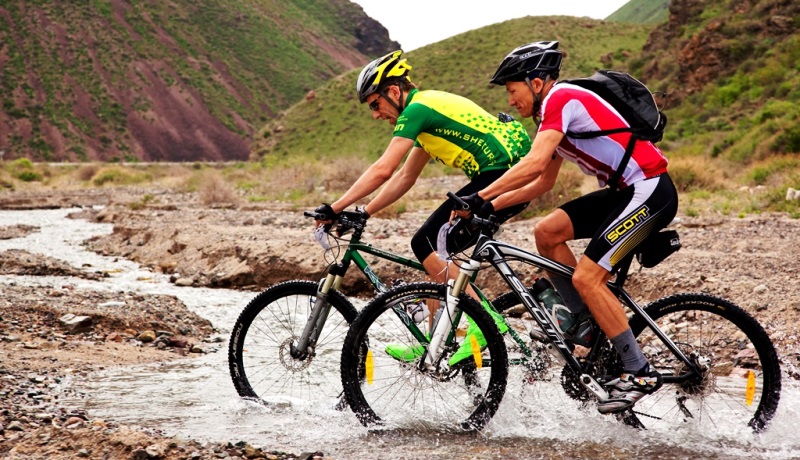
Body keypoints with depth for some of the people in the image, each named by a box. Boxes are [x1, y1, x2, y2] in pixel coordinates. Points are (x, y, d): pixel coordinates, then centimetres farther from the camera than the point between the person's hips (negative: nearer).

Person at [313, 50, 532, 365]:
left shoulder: (417, 108, -8)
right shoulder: (429, 107, 23)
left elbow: (382, 170, -16)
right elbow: (404, 178, 27)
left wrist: (335, 208, -11)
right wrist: (363, 214, 21)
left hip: (501, 175, -10)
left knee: (426, 244, -7)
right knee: (436, 248, 13)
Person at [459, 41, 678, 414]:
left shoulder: (561, 99, -13)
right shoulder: (555, 111, 18)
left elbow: (534, 164, -26)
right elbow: (543, 182, 23)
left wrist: (481, 196, -25)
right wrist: (493, 205, 14)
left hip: (650, 191, -10)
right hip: (625, 190, 10)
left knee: (587, 276, -15)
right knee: (548, 231, 3)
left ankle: (640, 374, -9)